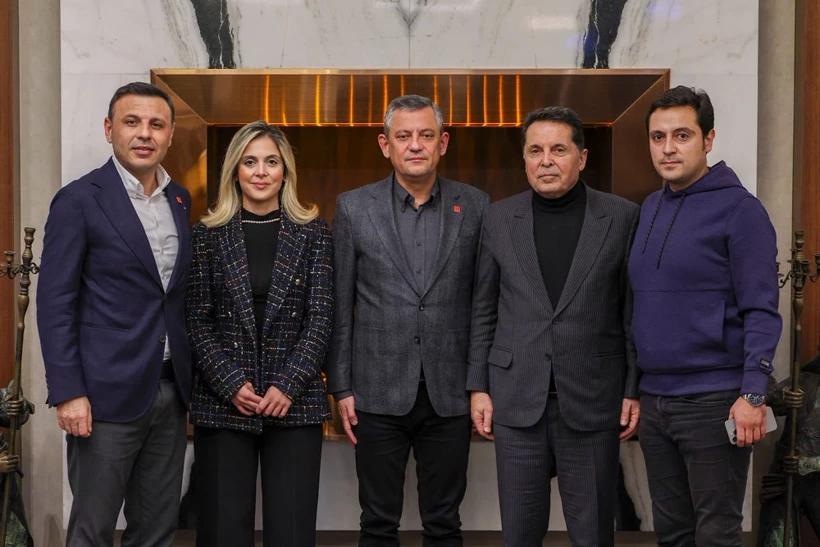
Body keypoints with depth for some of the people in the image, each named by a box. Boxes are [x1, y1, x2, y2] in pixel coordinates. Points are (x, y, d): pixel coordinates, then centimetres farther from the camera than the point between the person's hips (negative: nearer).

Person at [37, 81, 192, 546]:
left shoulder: (180, 199, 11)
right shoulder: (79, 200, -7)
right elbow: (55, 303, -9)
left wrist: (188, 379, 10)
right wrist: (68, 393, -14)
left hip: (170, 391, 6)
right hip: (108, 394, -5)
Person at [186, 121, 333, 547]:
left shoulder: (312, 232, 5)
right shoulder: (209, 234, 4)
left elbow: (320, 318, -1)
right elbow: (196, 320, 1)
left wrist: (288, 386, -11)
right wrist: (232, 384, -10)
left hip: (295, 402, 0)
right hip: (222, 403, 0)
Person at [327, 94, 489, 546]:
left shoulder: (474, 207, 2)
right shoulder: (354, 208, 0)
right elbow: (339, 306, 2)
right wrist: (342, 389, 0)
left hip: (449, 394, 1)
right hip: (379, 393, 0)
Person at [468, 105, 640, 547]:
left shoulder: (621, 217, 0)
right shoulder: (499, 218, 5)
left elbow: (635, 312, 1)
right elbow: (484, 310, 8)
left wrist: (635, 390, -2)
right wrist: (478, 387, 4)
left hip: (592, 399, -1)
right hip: (516, 399, 2)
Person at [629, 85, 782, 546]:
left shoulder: (739, 209, -9)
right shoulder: (649, 208, 10)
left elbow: (760, 312, -13)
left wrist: (753, 395, -21)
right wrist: (633, 387, 12)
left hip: (714, 402, -6)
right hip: (654, 399, 6)